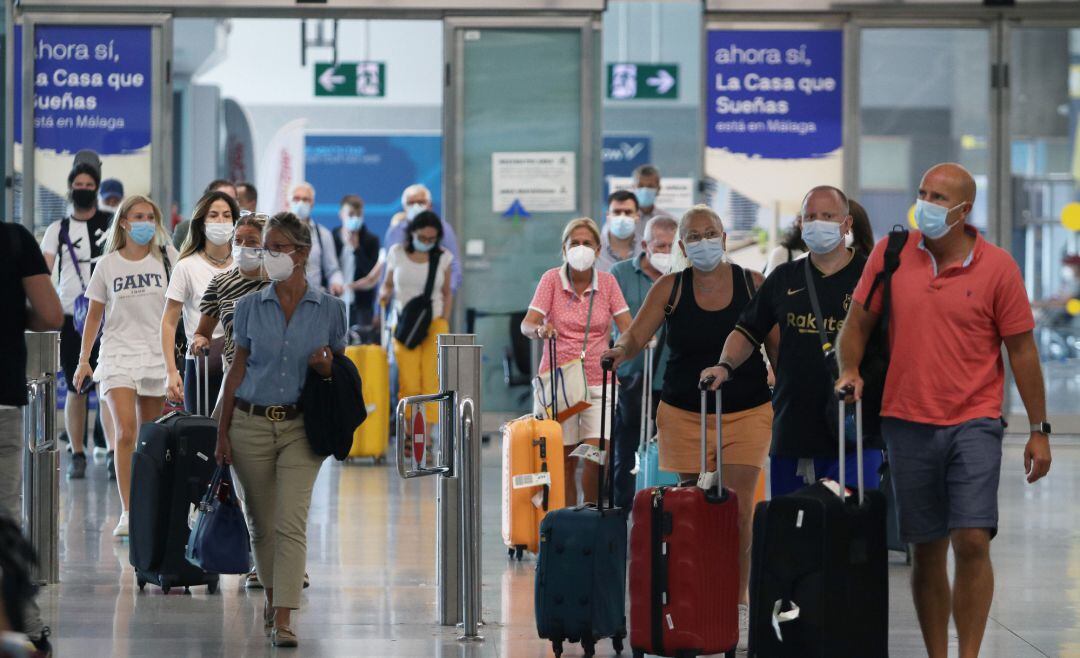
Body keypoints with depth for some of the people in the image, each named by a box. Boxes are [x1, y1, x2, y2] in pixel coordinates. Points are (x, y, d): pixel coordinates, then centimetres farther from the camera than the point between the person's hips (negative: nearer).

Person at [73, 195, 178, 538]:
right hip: (118, 353, -1)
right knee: (125, 432, -15)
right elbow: (94, 316, 10)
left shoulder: (166, 258, 4)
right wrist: (84, 360, 6)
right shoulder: (107, 265, 4)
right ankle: (127, 513, -16)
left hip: (158, 355, 1)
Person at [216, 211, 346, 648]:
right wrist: (222, 432, 3)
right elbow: (237, 371, 7)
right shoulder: (250, 308, 3)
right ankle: (272, 595, 34)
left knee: (291, 522, -13)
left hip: (301, 427, -2)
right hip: (252, 424, 2)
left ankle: (283, 618, -15)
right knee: (262, 523, 11)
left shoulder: (329, 309, 0)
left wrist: (326, 366, -14)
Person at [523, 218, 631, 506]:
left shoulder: (607, 282, 5)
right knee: (563, 461, 0)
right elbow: (527, 324, -10)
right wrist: (540, 330, -33)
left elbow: (627, 329, -1)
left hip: (597, 382, 1)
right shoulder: (552, 279, 0)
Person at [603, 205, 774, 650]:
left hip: (747, 413, -1)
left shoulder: (752, 284, 0)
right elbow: (636, 336, -6)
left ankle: (739, 604, 6)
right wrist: (620, 351, -29)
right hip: (685, 414, 1)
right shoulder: (670, 288, 1)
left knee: (738, 510, -6)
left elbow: (778, 346, 3)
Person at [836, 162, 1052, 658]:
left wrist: (1039, 430, 2)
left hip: (974, 422, -2)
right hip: (908, 423, 2)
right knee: (927, 551, 7)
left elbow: (1021, 350, 1)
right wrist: (850, 369, -9)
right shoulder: (890, 253, 2)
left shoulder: (997, 267, -2)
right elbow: (858, 320, 11)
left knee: (972, 541, -13)